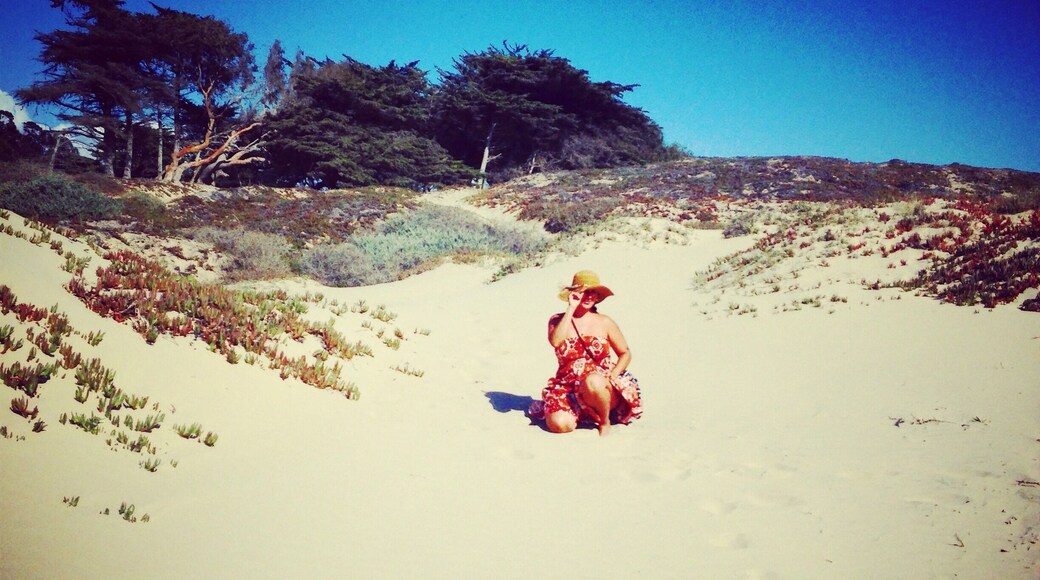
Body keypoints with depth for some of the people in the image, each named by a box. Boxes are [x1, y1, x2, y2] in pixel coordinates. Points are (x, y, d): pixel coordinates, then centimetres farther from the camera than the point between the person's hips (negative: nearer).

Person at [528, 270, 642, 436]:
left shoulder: (604, 322, 3)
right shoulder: (558, 320, 3)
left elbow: (626, 353, 9)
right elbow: (555, 341, -20)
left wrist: (612, 376, -10)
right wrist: (571, 309, -15)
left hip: (601, 387, -1)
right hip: (568, 388, 1)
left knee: (593, 382, -38)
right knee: (559, 424, -27)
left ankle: (605, 421, -8)